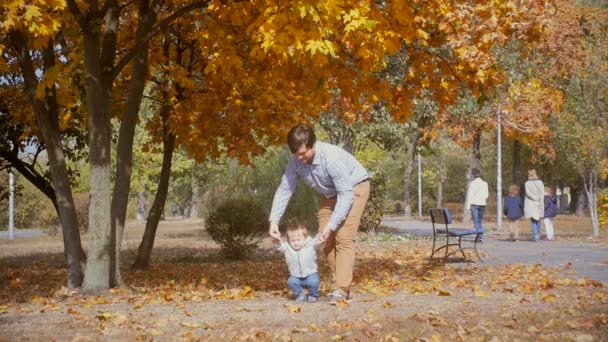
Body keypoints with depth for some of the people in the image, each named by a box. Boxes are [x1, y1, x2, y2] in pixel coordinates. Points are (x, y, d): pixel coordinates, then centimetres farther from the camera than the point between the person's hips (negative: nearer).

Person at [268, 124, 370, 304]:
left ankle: (341, 290, -22)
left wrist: (332, 225, -35)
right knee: (327, 241, 3)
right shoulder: (295, 161, -20)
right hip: (330, 195, 7)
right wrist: (274, 221, -21)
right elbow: (284, 189, -12)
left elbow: (346, 194, -33)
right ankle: (341, 287, 12)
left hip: (354, 188, -7)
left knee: (343, 238, -19)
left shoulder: (332, 157, -37)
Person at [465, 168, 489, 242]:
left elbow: (470, 195, -8)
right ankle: (481, 237, 9)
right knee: (480, 221, 15)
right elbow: (487, 194, 8)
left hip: (474, 204, -4)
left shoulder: (472, 183, -7)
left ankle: (478, 237, -7)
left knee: (476, 222, 0)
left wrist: (468, 205, -5)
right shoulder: (485, 183, 6)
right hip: (482, 204, 4)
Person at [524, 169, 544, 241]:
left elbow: (528, 193, -14)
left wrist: (536, 198, -5)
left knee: (533, 220, -1)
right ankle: (538, 235, 25)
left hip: (530, 204, -3)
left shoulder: (527, 183, -5)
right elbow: (542, 194, -4)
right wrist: (540, 201, -6)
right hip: (539, 203, 3)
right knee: (538, 220, 20)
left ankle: (536, 236, -11)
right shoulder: (540, 182, 3)